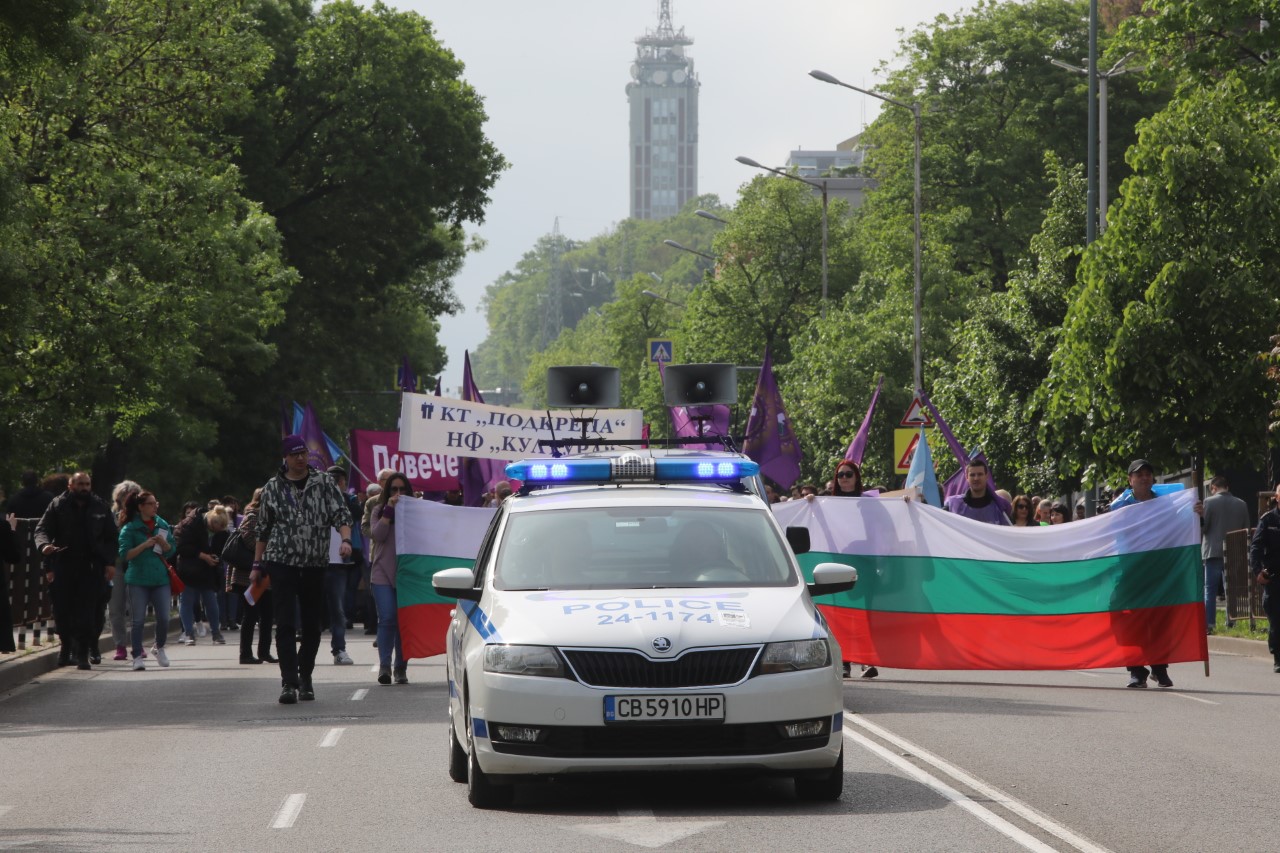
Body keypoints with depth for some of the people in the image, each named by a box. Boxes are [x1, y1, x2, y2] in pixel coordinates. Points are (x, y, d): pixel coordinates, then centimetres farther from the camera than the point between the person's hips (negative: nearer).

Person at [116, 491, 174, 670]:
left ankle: (159, 647, 25)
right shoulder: (129, 528, -3)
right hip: (138, 579, -3)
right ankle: (137, 656, 3)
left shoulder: (162, 524, 10)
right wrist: (145, 544, -18)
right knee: (138, 620, -4)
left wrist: (163, 543, -7)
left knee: (163, 618, 0)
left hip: (160, 578, 3)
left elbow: (172, 550, 14)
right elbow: (124, 554, -10)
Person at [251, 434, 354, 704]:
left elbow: (341, 514, -1)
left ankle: (305, 678, 22)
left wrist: (345, 539, -21)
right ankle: (289, 682, -13)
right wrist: (257, 565, 11)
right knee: (286, 624, -10)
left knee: (312, 624, 8)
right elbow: (263, 530, 12)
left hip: (315, 564, 1)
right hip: (282, 562, -1)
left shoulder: (324, 483, 4)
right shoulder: (273, 488, 5)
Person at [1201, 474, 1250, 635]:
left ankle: (1208, 624, -7)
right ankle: (1231, 623, 6)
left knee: (1210, 589, 0)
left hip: (1213, 551, -3)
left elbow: (1202, 527, -7)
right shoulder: (1241, 504, 5)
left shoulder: (1209, 502, -6)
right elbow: (1247, 529, 10)